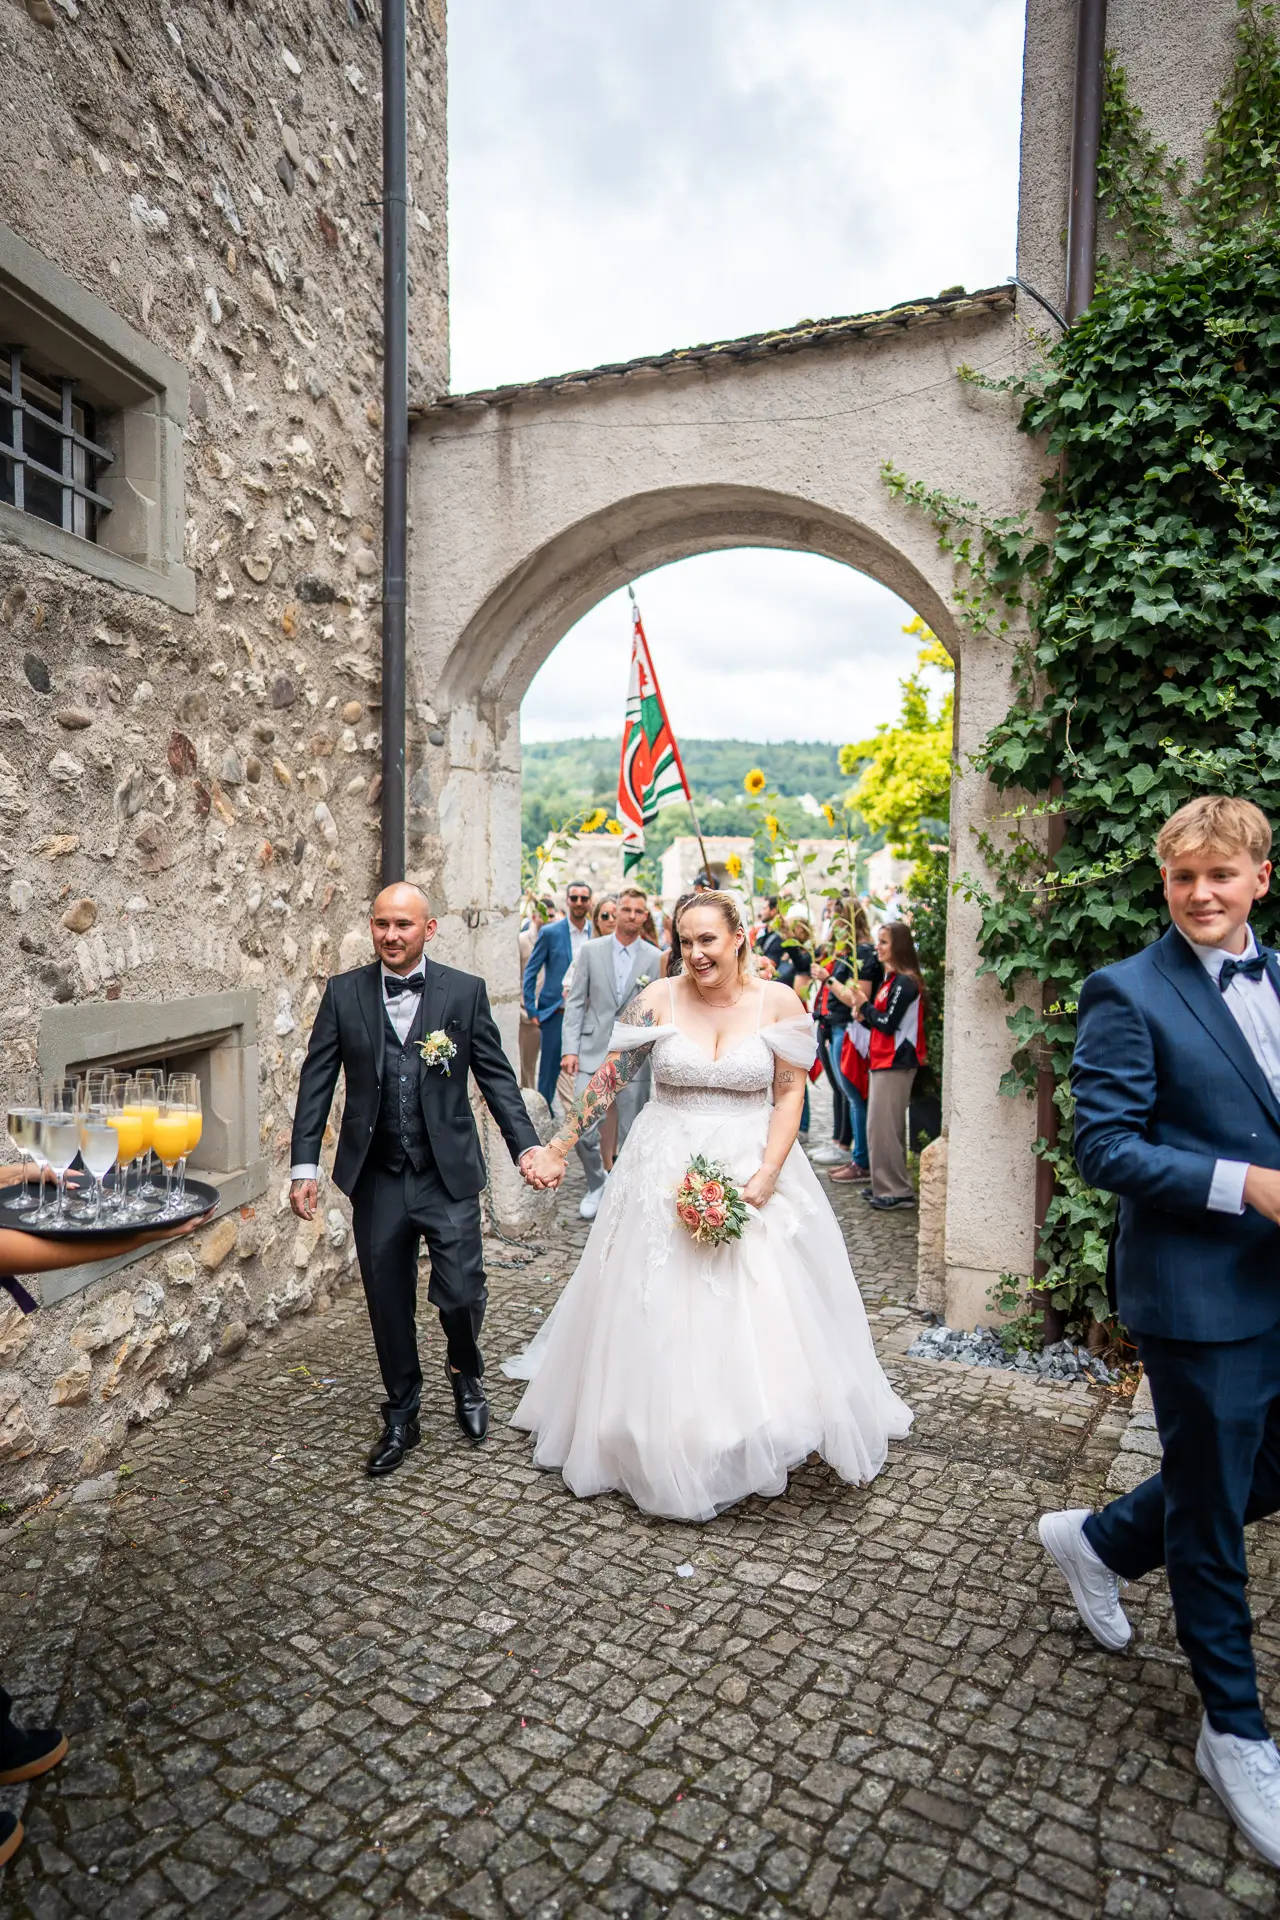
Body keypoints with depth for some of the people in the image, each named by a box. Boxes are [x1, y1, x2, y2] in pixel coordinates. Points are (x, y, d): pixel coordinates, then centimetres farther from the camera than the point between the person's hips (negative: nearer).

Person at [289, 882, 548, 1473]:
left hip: (449, 1177, -1)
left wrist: (527, 1145, -10)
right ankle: (401, 1417, 33)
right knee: (388, 1305, 11)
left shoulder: (465, 991, -2)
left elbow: (496, 1076, 0)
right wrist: (304, 1164, -4)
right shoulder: (343, 993, 1)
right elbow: (316, 1081, 1)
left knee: (461, 1294, -3)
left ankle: (466, 1372, 32)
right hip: (377, 1180, 2)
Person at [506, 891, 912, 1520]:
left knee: (766, 1317, 3)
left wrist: (767, 1176, -13)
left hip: (754, 1169, 0)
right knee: (662, 1318, 7)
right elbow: (608, 1079, -2)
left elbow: (790, 1093, -3)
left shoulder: (778, 1002, -5)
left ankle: (768, 1437, 28)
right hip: (665, 1177, 0)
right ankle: (666, 1449, 28)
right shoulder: (659, 999, -5)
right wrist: (557, 1148, -5)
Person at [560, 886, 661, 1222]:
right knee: (583, 1128, -4)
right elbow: (576, 1002, 4)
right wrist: (570, 1049, -4)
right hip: (593, 1052, 1)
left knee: (631, 1133, 6)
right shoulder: (592, 951, 4)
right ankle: (596, 1184, 22)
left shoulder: (655, 958, 2)